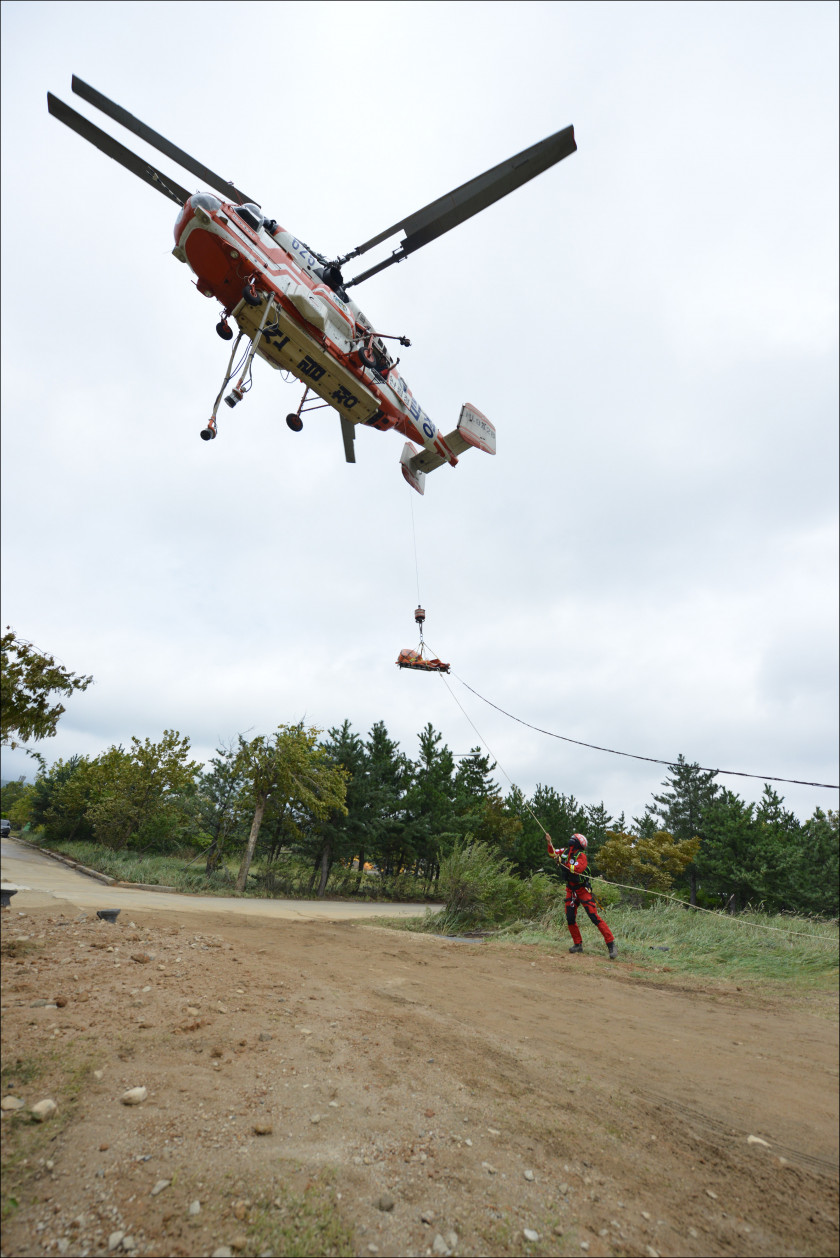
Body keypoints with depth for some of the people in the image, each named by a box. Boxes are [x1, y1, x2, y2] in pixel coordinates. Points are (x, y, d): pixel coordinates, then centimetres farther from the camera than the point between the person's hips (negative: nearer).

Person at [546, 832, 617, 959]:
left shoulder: (581, 856, -17)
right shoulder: (565, 852, 2)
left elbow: (577, 869, -33)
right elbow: (553, 853, 18)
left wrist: (562, 861, -28)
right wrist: (549, 843, 2)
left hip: (583, 890, -7)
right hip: (570, 890, 7)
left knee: (594, 917, -12)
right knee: (570, 919, 5)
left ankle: (611, 944, -8)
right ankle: (578, 944, 19)